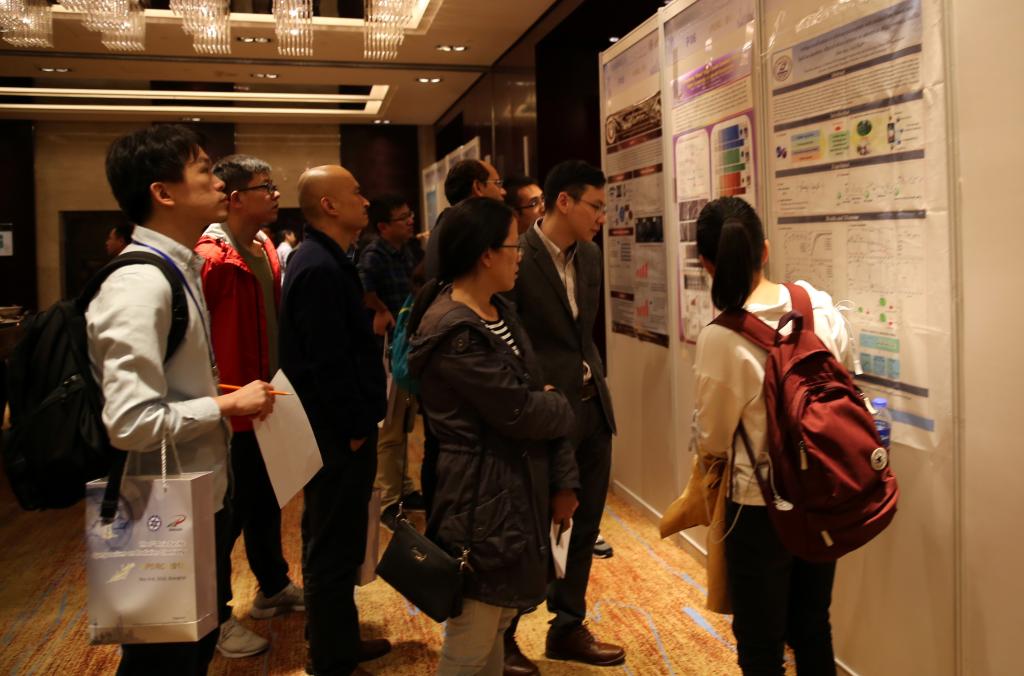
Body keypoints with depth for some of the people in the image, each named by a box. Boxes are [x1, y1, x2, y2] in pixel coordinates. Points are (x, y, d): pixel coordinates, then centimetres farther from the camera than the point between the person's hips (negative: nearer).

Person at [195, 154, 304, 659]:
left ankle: (273, 587, 40)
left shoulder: (265, 248, 8)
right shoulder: (212, 257, -20)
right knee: (228, 513, 5)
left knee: (266, 501, 22)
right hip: (231, 409, -8)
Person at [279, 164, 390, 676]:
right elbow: (329, 362, -25)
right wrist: (356, 429, -16)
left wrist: (361, 418, 15)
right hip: (339, 435, -11)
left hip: (334, 428, 11)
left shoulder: (323, 261, 11)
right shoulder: (321, 268, -21)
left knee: (330, 540, 20)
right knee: (336, 546, 3)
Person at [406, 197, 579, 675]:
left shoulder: (499, 312, 9)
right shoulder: (453, 331, -22)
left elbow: (538, 394, 7)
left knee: (494, 623, 22)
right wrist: (561, 408, 0)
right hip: (482, 502, -9)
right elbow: (521, 412, -22)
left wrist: (562, 480, 2)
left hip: (519, 491, 9)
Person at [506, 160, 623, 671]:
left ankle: (568, 628, 36)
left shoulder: (589, 255, 7)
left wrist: (595, 380, 11)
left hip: (593, 407, 8)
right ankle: (502, 635, 30)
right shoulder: (517, 259, -16)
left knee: (584, 526, 17)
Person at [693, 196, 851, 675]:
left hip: (760, 504, -5)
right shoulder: (822, 306, -8)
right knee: (813, 628, 25)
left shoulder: (721, 338, -24)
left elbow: (712, 439, -11)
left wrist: (710, 450, 12)